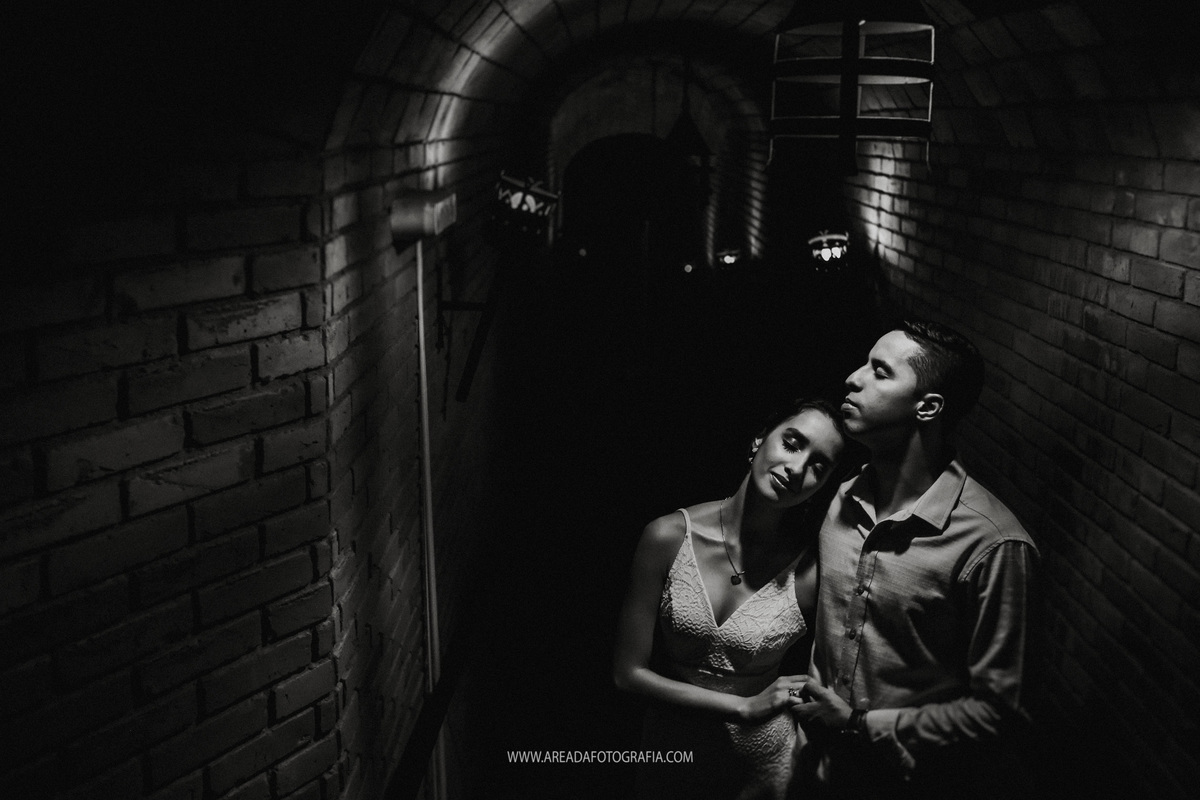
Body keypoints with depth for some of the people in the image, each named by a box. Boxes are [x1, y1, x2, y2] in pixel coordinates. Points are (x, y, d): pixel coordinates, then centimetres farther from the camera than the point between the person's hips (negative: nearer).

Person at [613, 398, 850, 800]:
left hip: (762, 762, -1)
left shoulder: (809, 572, -18)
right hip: (670, 747, 1)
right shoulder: (670, 537, -17)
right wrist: (746, 707, -15)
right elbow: (629, 671, -13)